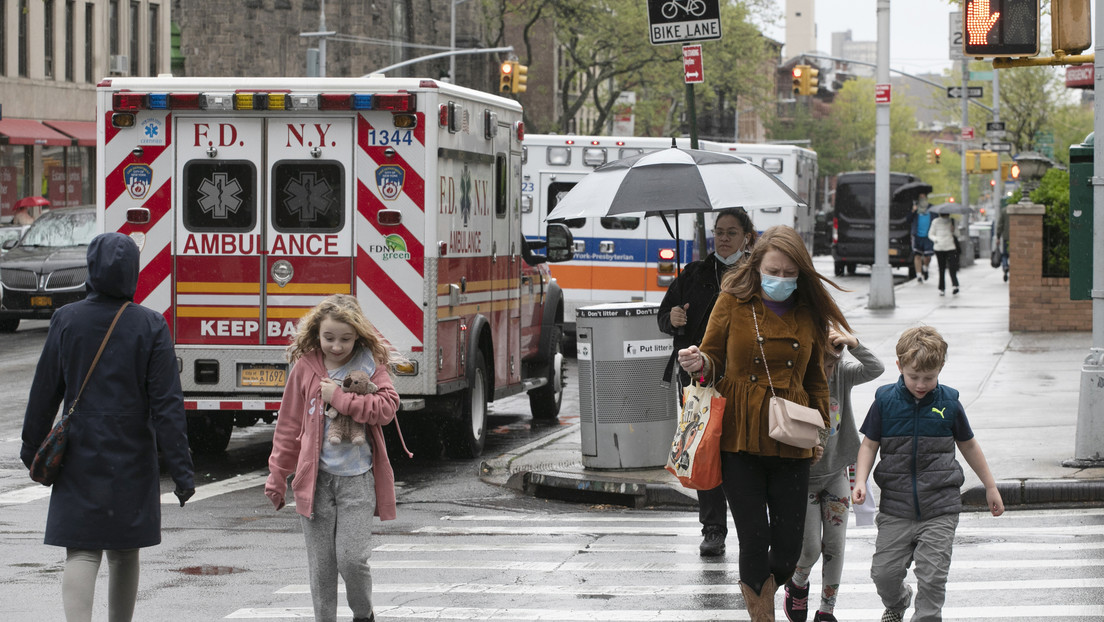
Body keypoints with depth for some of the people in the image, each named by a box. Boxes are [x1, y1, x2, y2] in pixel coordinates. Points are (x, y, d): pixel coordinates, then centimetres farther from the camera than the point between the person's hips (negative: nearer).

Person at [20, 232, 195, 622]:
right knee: (124, 553, 15)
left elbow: (44, 392, 4)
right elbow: (167, 404, -9)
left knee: (81, 552, -3)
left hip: (79, 455, 0)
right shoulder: (150, 326, -7)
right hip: (132, 458, 0)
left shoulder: (66, 320, -3)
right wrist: (180, 469, -8)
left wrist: (32, 447, 17)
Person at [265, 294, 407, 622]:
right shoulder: (305, 367, 3)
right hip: (316, 478, 1)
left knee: (352, 558, -8)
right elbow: (288, 426, 8)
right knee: (321, 564, 4)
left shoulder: (371, 365, 1)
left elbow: (387, 407, -14)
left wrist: (340, 397, -16)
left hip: (357, 480, -1)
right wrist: (277, 478, 10)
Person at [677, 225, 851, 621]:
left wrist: (820, 428, 11)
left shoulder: (808, 313, 8)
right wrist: (700, 364, -15)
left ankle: (758, 589, 33)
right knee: (754, 538, -7)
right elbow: (714, 360, 8)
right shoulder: (733, 302, 1)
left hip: (790, 441, 2)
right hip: (740, 439, -2)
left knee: (789, 544, 2)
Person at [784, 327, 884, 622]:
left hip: (836, 473, 4)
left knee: (835, 545, 4)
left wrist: (854, 344, -33)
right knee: (810, 548, 0)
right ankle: (798, 584, 34)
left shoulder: (841, 374, -8)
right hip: (805, 476, -4)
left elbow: (876, 369, -21)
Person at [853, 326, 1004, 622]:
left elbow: (968, 445, 12)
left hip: (940, 509, -1)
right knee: (884, 571, 4)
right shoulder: (886, 401, -2)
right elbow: (869, 444, 5)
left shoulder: (948, 403, -1)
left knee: (932, 575, -8)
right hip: (896, 507, 1)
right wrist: (861, 481, -10)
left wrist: (990, 487, 18)